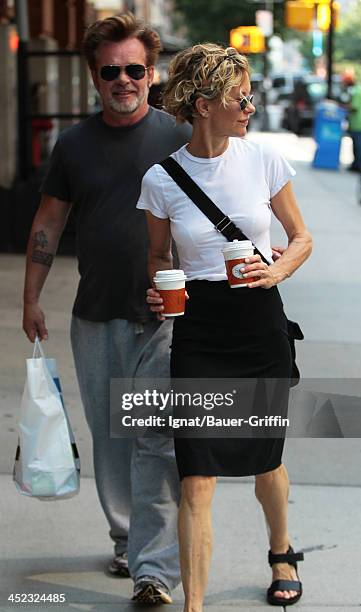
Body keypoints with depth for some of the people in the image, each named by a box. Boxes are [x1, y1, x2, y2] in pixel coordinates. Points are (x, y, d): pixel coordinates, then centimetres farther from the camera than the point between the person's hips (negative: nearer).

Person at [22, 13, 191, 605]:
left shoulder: (178, 137, -2)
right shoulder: (75, 144, 6)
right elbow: (48, 222, 13)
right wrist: (31, 298, 11)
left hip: (165, 317, -3)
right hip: (95, 318, 3)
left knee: (158, 444, -9)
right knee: (110, 439, 12)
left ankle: (155, 566, -9)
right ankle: (126, 539, 29)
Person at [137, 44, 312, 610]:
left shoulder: (263, 159, -2)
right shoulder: (161, 179, -4)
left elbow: (301, 238, 9)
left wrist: (277, 270, -11)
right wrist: (160, 291, -10)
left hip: (261, 324, 1)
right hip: (198, 333, -1)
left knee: (266, 461, 17)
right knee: (197, 479, -9)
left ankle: (281, 552, 46)